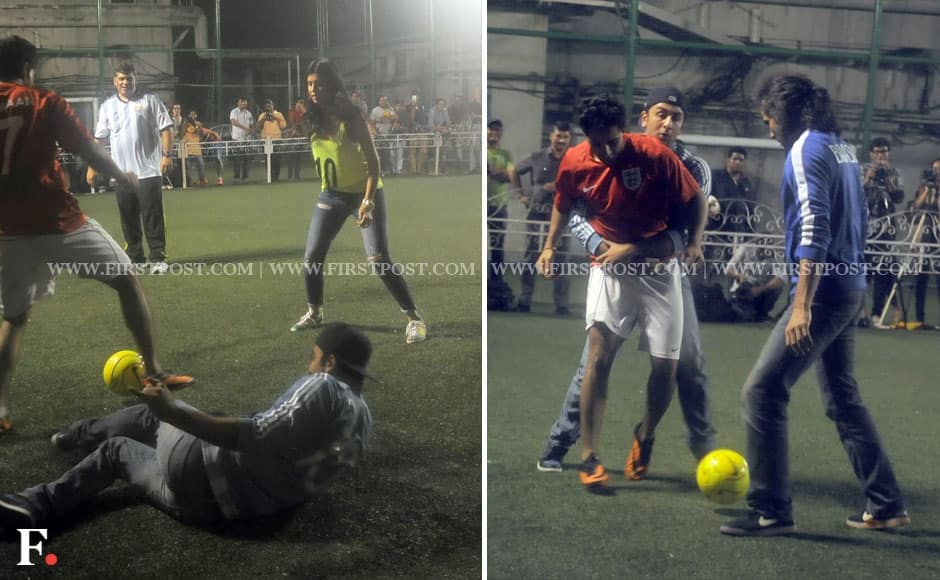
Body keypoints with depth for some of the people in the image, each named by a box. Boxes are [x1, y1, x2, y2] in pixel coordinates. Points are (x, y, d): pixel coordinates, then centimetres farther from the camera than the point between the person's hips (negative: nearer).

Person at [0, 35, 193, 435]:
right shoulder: (45, 103, -2)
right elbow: (89, 151, -3)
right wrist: (124, 179, 13)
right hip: (58, 221, -4)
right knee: (126, 280, 13)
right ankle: (154, 371, 13)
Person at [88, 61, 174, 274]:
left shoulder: (150, 101, 2)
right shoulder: (107, 106, 11)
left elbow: (166, 128, -2)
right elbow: (98, 138, 12)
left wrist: (167, 155, -13)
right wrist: (92, 167, 8)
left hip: (149, 170, -3)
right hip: (121, 173, 3)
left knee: (153, 216, -5)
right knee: (128, 218, 7)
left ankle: (158, 258, -2)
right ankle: (135, 258, 16)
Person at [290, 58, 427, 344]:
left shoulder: (351, 116, -18)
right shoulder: (311, 119, -3)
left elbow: (373, 162, -19)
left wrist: (368, 201, -26)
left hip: (364, 193, -5)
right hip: (331, 195, 6)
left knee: (379, 260, -14)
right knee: (311, 257, 5)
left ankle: (414, 318, -5)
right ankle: (314, 313, 27)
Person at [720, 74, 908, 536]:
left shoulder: (806, 149, -12)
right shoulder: (842, 147, 15)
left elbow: (813, 229, -21)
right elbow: (859, 218, 21)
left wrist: (801, 305, -25)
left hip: (824, 292, -10)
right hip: (850, 289, 10)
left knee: (762, 392, -7)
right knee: (843, 398, 18)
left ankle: (771, 511, -3)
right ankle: (885, 505, 23)